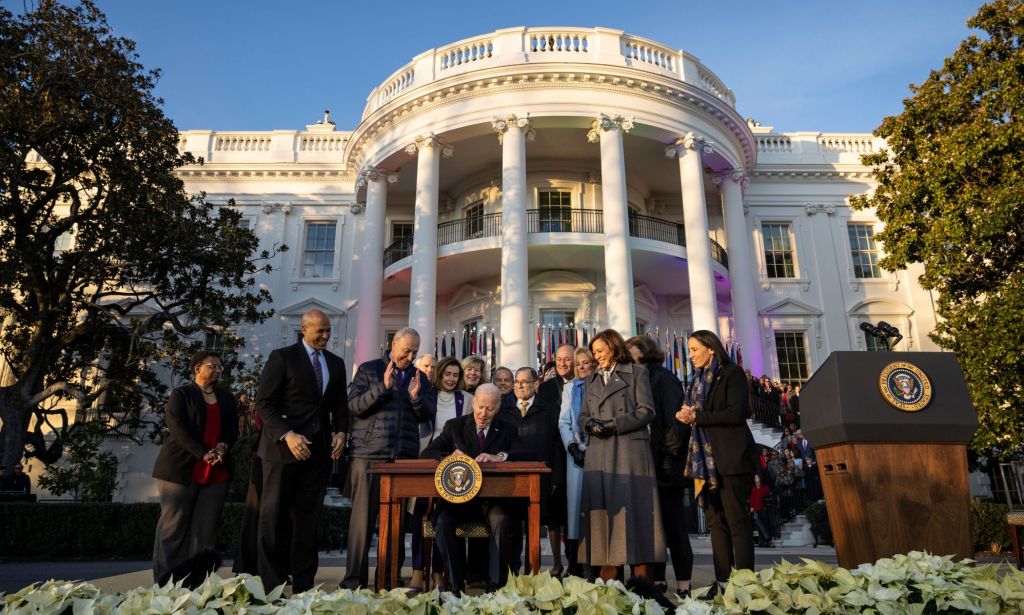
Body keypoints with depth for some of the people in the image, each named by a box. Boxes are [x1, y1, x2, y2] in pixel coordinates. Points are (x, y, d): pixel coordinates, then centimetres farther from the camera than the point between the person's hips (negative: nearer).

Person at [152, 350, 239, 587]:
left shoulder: (227, 397, 19)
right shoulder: (181, 394, 4)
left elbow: (233, 428, 12)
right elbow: (177, 426, -9)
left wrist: (223, 446, -10)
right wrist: (204, 454, -16)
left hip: (217, 473, 4)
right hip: (180, 469, -4)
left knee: (206, 530, 0)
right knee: (174, 527, -1)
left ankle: (196, 585, 3)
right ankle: (163, 585, 6)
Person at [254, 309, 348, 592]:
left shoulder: (336, 363, 12)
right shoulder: (282, 357, -3)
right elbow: (264, 402, -8)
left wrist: (340, 431, -1)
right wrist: (287, 435, -18)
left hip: (319, 450, 4)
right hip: (283, 448, -4)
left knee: (307, 518, 7)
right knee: (274, 517, 4)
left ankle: (303, 585, 14)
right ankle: (270, 585, 13)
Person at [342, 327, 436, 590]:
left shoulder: (419, 377, 15)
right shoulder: (369, 370, 5)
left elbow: (428, 415, 11)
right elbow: (354, 407, -5)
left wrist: (416, 397, -9)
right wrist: (383, 387, -16)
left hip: (404, 457, 3)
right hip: (369, 455, -3)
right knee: (363, 518, 0)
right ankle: (354, 579, 8)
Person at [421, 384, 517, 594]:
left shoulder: (507, 430, 7)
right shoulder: (455, 426, 8)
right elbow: (426, 454, 3)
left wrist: (500, 457, -26)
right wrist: (449, 456, -19)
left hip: (492, 498, -1)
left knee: (501, 520, -32)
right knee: (443, 521, -28)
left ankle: (495, 585, -19)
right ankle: (455, 585, -14)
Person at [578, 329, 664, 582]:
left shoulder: (636, 373, 6)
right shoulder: (591, 380, 22)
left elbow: (647, 411, -3)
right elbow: (583, 416, 19)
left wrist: (613, 425, -10)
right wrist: (590, 424, -4)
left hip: (630, 450, -4)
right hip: (599, 454, 5)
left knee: (632, 509, -5)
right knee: (603, 509, -1)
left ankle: (640, 577, 0)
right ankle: (609, 576, 3)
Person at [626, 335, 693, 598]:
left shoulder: (663, 378, -6)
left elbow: (675, 418, -13)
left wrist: (670, 455, -18)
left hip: (663, 464, -7)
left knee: (673, 521, 1)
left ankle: (683, 583, 9)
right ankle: (656, 578, 17)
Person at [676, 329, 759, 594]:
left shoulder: (731, 373, -3)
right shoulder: (699, 379, 19)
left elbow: (736, 413, -14)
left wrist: (697, 417, -13)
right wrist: (688, 416, 1)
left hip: (730, 458, -7)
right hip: (706, 458, 7)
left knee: (737, 520, -5)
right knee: (715, 520, 6)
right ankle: (722, 581, 10)